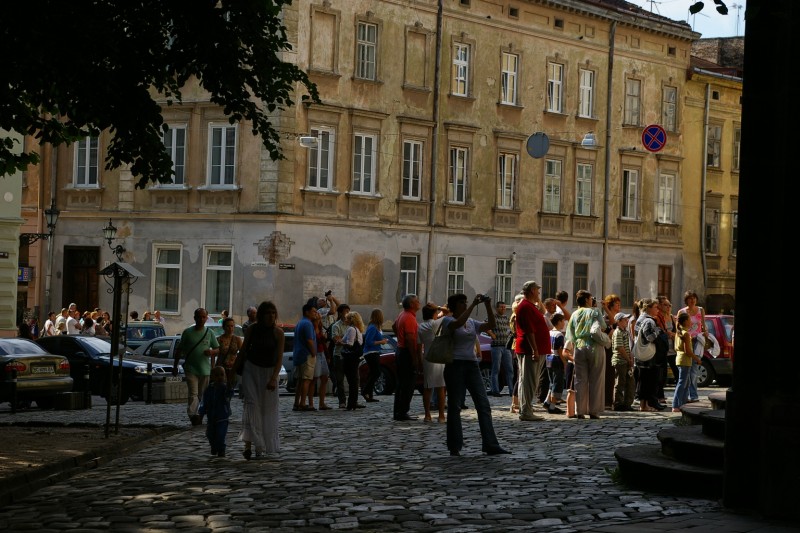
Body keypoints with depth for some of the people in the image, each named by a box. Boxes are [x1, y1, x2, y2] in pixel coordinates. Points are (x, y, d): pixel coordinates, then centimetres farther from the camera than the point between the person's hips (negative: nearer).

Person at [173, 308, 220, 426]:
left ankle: (199, 415, 20)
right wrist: (175, 366, 7)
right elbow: (179, 350, 8)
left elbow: (218, 349, 12)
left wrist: (212, 351, -12)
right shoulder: (187, 332, 2)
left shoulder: (209, 333, 7)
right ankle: (192, 415, -24)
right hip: (190, 368, -3)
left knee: (202, 394, 9)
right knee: (193, 393, -15)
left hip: (205, 369, 3)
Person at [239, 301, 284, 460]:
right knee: (251, 404, -14)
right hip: (251, 369, 0)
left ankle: (262, 447, 18)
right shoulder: (252, 329, -6)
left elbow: (279, 357, -11)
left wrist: (273, 378, -21)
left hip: (269, 371, 0)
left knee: (268, 408, 4)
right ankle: (248, 444, -20)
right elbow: (244, 350, 6)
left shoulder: (278, 333, -10)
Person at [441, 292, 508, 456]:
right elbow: (459, 323, -23)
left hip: (472, 365, 6)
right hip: (455, 365, -5)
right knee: (454, 406, 0)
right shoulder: (447, 321, -1)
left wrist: (488, 306, -4)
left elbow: (491, 325, 5)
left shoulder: (472, 323, 16)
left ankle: (491, 445, -5)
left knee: (484, 404, -3)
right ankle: (455, 447, 7)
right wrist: (474, 304, -22)